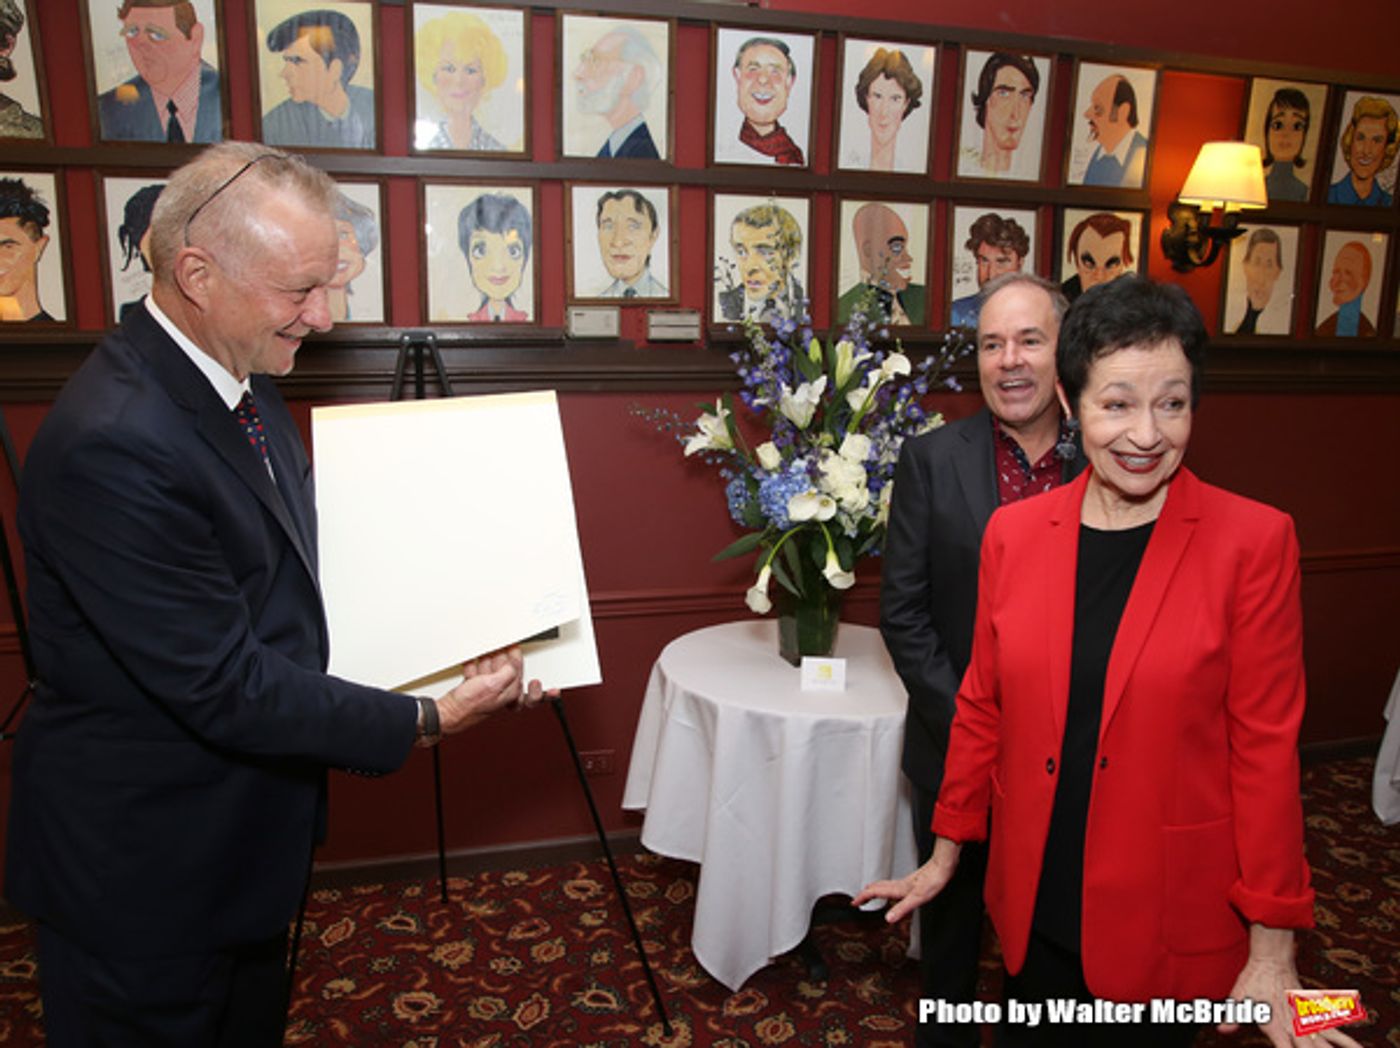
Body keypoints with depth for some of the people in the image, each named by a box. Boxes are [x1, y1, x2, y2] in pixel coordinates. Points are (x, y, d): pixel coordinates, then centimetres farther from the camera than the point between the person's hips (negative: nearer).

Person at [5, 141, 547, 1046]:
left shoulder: (242, 384, -1)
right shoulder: (113, 443, -31)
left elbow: (287, 577, 8)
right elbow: (226, 688, -28)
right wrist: (425, 722, -21)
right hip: (145, 868, -8)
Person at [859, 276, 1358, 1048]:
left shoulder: (1252, 541, -13)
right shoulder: (1013, 532, -4)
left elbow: (1266, 745, -10)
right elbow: (982, 707, 4)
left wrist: (1272, 945, -7)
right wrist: (946, 853, 10)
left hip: (1168, 917, -2)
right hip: (1034, 904, 3)